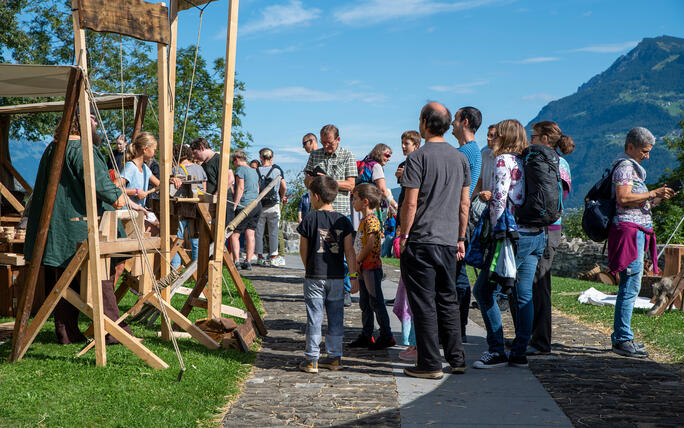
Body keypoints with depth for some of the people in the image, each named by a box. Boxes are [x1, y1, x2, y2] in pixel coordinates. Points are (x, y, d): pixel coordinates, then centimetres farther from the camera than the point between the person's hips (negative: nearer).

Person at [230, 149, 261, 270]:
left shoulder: (240, 169, -5)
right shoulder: (254, 171, 21)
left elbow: (240, 188, -13)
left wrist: (235, 204, -13)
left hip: (245, 206, -8)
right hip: (257, 205, 8)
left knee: (234, 234, -3)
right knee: (250, 234, 7)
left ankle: (236, 262, -9)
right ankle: (248, 262, 6)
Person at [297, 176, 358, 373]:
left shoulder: (310, 220, -6)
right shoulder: (343, 221, 2)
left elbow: (303, 250, 1)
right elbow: (349, 251, 1)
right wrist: (354, 276, 5)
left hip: (315, 277, -2)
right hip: (337, 277, 3)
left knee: (314, 318, 2)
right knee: (336, 317, 10)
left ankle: (312, 360, 5)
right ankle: (335, 358, 15)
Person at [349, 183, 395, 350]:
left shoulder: (371, 220, -15)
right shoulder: (364, 220, 15)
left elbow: (370, 245, -22)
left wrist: (357, 261, -13)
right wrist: (357, 263, 9)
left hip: (371, 267, -10)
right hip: (363, 268, 10)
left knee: (376, 302, -4)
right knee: (365, 304, 13)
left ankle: (386, 336, 3)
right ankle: (366, 336, 20)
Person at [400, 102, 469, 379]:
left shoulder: (418, 157, -10)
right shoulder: (460, 158, 9)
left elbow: (410, 203, -13)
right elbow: (464, 203, 12)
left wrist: (403, 236, -5)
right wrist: (461, 238, 18)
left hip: (421, 241, -6)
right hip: (449, 241, 6)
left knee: (424, 304, 0)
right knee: (448, 301, 15)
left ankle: (430, 364, 3)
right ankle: (456, 359, 19)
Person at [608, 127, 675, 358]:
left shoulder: (632, 167, 24)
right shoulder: (625, 166, -8)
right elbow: (623, 198, -21)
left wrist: (655, 198, 12)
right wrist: (653, 194, -16)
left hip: (636, 232, 11)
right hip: (629, 229, -11)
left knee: (628, 287, 11)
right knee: (631, 286, -11)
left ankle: (620, 337, 16)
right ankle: (623, 340, -9)